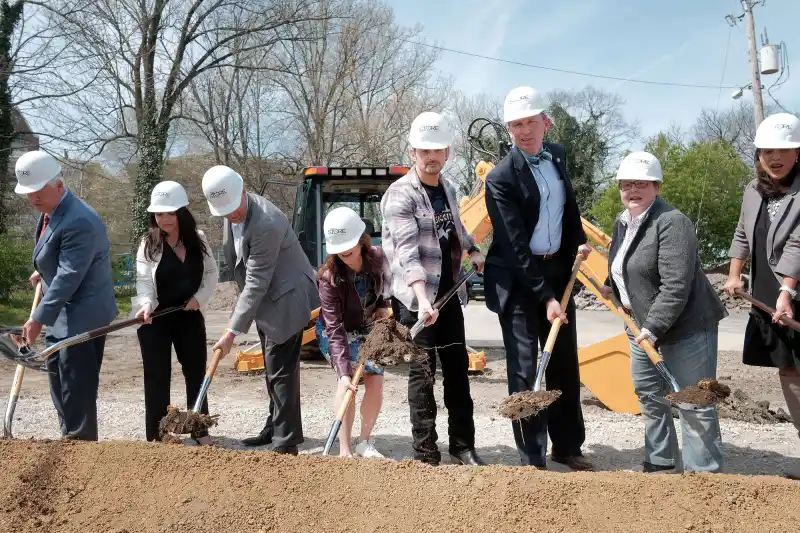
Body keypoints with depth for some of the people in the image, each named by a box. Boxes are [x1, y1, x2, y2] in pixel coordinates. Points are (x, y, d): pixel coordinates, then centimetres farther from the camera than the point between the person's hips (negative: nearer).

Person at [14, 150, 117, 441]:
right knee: (57, 376, 19)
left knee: (76, 385, -5)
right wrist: (42, 272, 22)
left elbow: (68, 278, -28)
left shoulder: (79, 222, -26)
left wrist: (38, 319, -27)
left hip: (82, 316, -10)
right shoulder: (49, 212, 6)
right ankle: (69, 437, 33)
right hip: (60, 313, 10)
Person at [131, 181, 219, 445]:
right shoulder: (148, 244, -9)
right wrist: (146, 304, -36)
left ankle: (200, 430, 25)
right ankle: (156, 436, 12)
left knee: (196, 373, 11)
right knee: (157, 377, 3)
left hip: (190, 316, 3)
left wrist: (200, 297, -8)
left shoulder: (198, 239, -1)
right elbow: (144, 281, -17)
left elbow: (212, 272, 7)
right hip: (155, 320, -3)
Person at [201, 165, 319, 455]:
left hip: (285, 299, -9)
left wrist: (232, 332, -27)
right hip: (264, 299, 9)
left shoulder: (266, 224, -31)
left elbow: (256, 283, -29)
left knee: (280, 372, -8)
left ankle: (285, 442, 0)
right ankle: (276, 427, 34)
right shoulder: (232, 212, -2)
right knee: (273, 369, 19)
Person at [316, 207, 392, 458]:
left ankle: (365, 443, 13)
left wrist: (383, 307, -12)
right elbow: (335, 329, -33)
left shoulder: (379, 258, -21)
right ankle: (344, 451, -17)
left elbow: (386, 283, 6)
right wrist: (343, 371, -39)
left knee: (375, 381, -5)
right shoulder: (329, 277, -32)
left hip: (368, 330, 4)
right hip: (337, 332, -4)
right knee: (350, 378, -21)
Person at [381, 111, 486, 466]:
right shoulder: (400, 195, -14)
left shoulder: (447, 190, 11)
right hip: (416, 299, -7)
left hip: (449, 294, 8)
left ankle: (463, 447, 23)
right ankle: (426, 456, 9)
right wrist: (422, 298, -39)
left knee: (458, 367, 12)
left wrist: (473, 250, 9)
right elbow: (408, 250, -27)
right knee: (422, 374, -2)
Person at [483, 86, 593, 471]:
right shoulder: (501, 178, -17)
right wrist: (545, 297, -22)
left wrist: (579, 240, 6)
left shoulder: (557, 155, 4)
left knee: (565, 364, 15)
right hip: (517, 281, -7)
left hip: (557, 272, 7)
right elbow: (515, 247, -20)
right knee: (525, 371, -2)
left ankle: (567, 446, 31)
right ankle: (532, 461, 9)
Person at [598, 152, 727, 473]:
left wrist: (654, 327, -28)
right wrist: (611, 286, 5)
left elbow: (676, 286, -26)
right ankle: (660, 463, 30)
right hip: (642, 325, 10)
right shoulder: (622, 223, 9)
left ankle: (702, 473, 7)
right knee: (648, 395, 16)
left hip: (685, 326, -9)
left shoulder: (672, 223, -20)